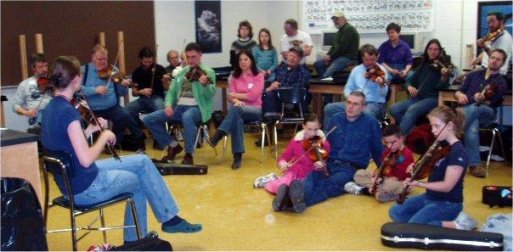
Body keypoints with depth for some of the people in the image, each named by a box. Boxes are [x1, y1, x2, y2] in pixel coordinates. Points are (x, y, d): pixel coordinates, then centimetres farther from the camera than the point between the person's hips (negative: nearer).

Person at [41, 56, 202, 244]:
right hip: (85, 188, -9)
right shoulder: (68, 111, -25)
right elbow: (86, 160, -29)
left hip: (74, 180, 9)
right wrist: (104, 136, -14)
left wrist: (90, 130, 5)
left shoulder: (51, 109, 4)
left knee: (142, 161, 15)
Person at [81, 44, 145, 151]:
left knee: (125, 115, -25)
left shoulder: (113, 70, 9)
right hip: (92, 110, -1)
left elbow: (121, 93, 10)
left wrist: (123, 86, -12)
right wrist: (95, 89, -21)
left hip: (112, 108, 2)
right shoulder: (83, 70, 3)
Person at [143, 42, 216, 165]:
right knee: (148, 119, -9)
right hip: (179, 107, 6)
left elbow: (210, 95, -12)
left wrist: (205, 84, -34)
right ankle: (173, 146, 6)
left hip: (198, 107, -6)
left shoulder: (208, 72, 1)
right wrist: (168, 105, -5)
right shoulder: (181, 72, 17)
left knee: (187, 117, -42)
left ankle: (189, 154, -25)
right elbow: (171, 91, 15)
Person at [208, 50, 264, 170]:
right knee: (237, 119, -37)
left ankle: (217, 136, -42)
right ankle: (237, 156, -40)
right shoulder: (234, 77, 17)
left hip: (254, 110, -2)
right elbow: (231, 96, 4)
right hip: (239, 110, 2)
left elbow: (253, 96, -7)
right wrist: (236, 101, -19)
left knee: (236, 109, -37)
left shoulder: (259, 76, 6)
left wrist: (236, 95, -1)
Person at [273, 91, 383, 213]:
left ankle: (302, 199, -68)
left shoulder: (371, 123, 4)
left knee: (330, 184, -37)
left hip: (351, 168, -4)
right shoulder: (335, 119, 14)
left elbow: (377, 151, 13)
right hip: (329, 163, 4)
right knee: (311, 177, -32)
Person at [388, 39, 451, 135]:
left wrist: (444, 76, -34)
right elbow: (411, 81, 19)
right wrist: (410, 87, -5)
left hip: (432, 99, -6)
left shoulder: (443, 66, 0)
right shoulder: (423, 65, 16)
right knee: (394, 109, -18)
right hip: (418, 98, 6)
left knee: (412, 110, -35)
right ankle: (412, 129, -9)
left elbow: (441, 86, -14)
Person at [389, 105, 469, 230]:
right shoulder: (440, 145, 6)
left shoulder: (458, 152, -20)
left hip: (448, 204, -9)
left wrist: (419, 184, -27)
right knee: (395, 212, 3)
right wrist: (417, 169, -5)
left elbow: (447, 186, -23)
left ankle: (455, 224, -11)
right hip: (430, 196, 9)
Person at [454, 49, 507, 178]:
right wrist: (460, 95, -8)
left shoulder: (501, 83, 6)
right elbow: (458, 91, 18)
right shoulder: (474, 74, 19)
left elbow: (489, 103, -9)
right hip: (467, 111, 3)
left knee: (473, 109, -40)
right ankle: (474, 164, -42)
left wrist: (482, 99, -33)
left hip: (486, 113, -3)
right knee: (472, 127, -36)